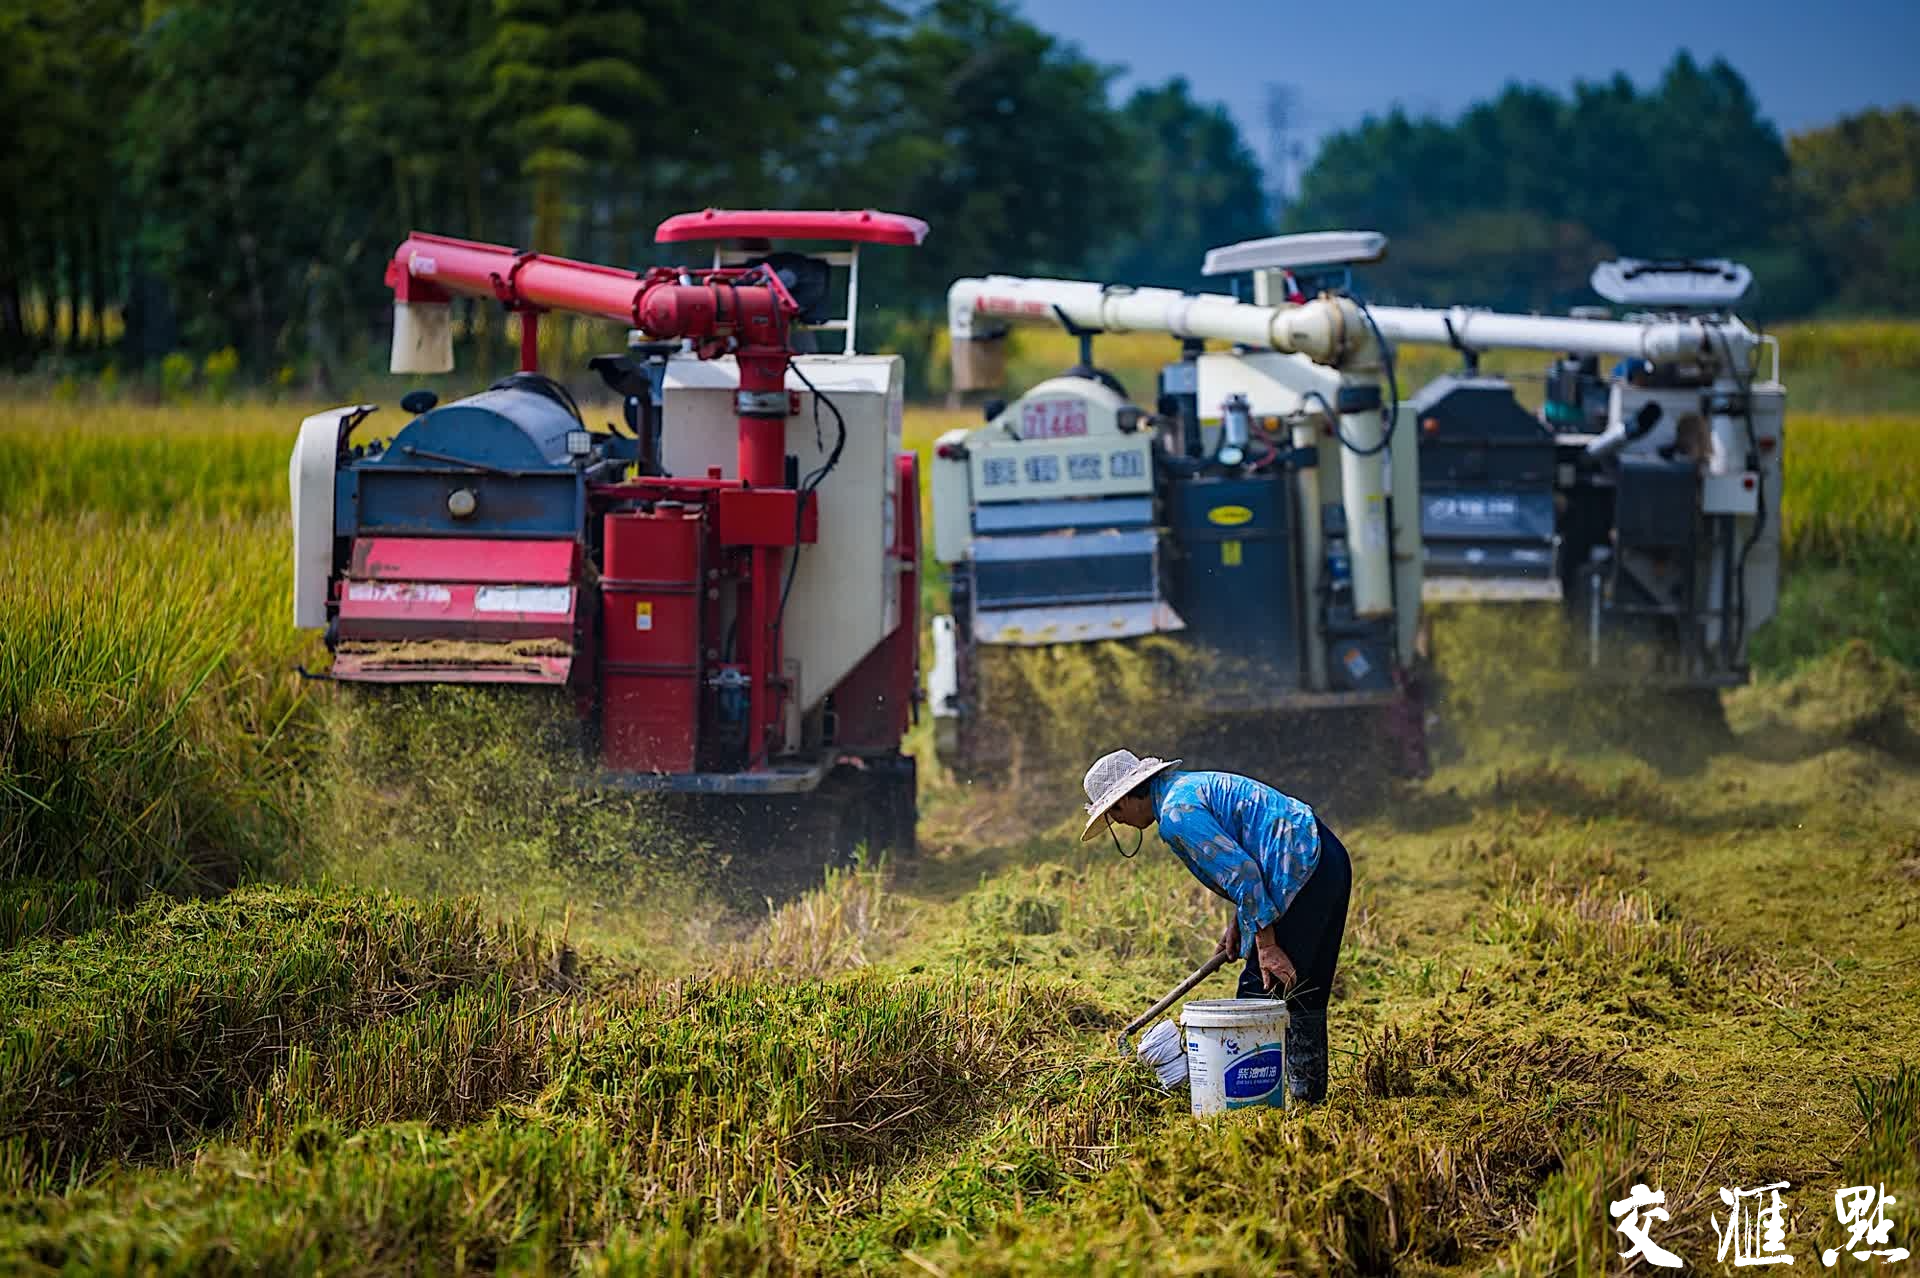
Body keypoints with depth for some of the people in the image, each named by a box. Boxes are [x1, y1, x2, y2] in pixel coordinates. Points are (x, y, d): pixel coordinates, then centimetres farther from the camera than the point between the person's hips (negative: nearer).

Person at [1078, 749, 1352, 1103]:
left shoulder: (1176, 812, -11)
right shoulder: (1189, 785, 22)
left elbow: (1240, 871, -18)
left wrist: (1265, 945, -17)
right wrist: (1238, 922, 25)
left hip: (1300, 872, -11)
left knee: (1262, 991, -5)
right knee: (1303, 995, 17)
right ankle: (1310, 1094, 23)